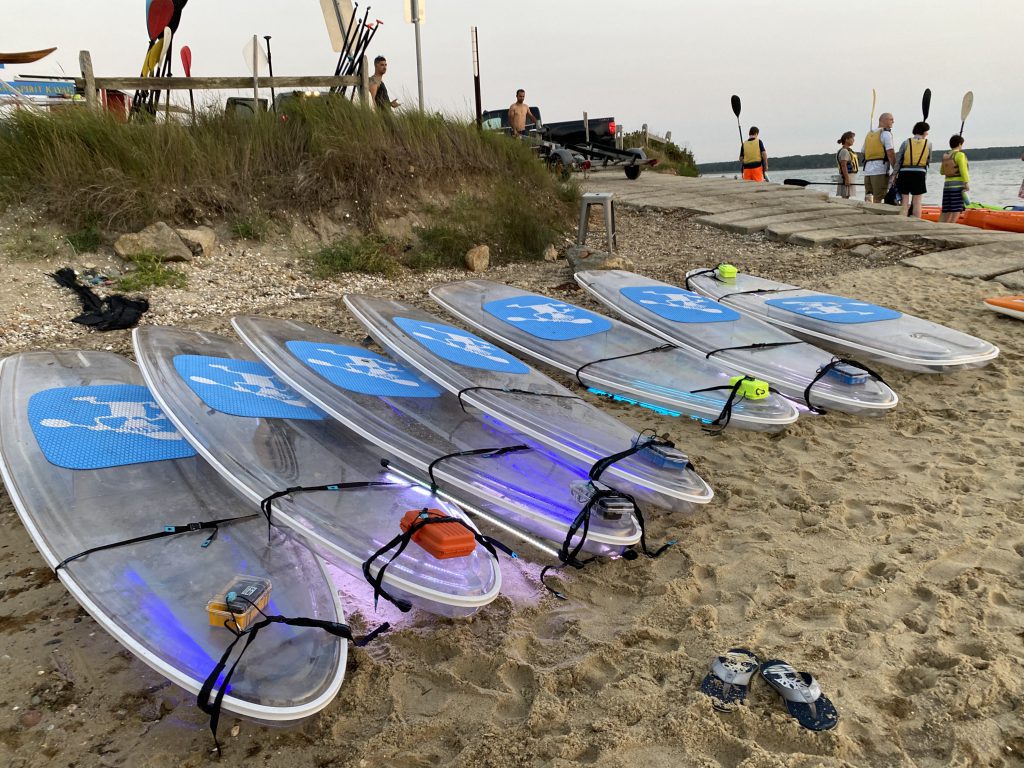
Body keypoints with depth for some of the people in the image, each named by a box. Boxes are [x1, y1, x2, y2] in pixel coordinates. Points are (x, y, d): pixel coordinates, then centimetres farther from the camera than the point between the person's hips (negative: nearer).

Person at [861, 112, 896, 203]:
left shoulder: (869, 134, 20)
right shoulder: (886, 133, -3)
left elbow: (863, 152, 21)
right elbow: (890, 153, -12)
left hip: (867, 169, 7)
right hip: (881, 170, -7)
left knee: (868, 196, 9)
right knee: (878, 198, -7)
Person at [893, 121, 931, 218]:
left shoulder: (906, 142, 4)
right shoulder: (928, 143, 5)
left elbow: (898, 160, 0)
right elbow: (929, 160, 11)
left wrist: (896, 173, 4)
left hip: (904, 173, 1)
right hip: (919, 174, -1)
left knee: (905, 201, 5)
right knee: (917, 202, 4)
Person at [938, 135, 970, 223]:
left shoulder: (945, 156, 10)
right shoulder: (960, 155, -9)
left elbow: (942, 172, 19)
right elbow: (963, 170, -15)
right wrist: (967, 184, -14)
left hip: (947, 184, 7)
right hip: (958, 185, -7)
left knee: (946, 210, 9)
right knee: (957, 209, -6)